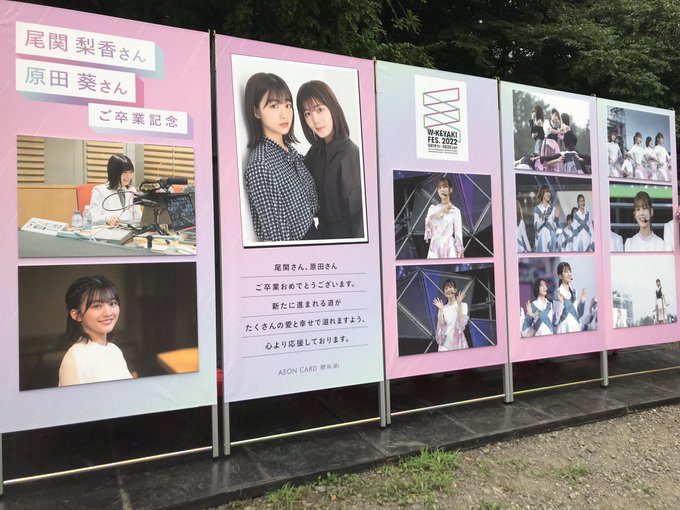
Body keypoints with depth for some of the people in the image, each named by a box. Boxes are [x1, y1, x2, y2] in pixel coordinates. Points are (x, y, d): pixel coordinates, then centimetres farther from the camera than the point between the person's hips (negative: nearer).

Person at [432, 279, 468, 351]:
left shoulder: (463, 305, 4)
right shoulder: (443, 308, 9)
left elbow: (461, 324, -11)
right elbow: (441, 327, -3)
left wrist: (459, 305, -11)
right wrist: (441, 309, -6)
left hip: (458, 342, -2)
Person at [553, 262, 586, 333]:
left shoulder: (573, 292, 9)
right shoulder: (557, 292, -10)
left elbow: (578, 314, 16)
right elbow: (555, 320, -15)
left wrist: (582, 301, 4)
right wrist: (561, 303, -25)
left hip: (576, 328, 6)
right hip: (564, 329, -6)